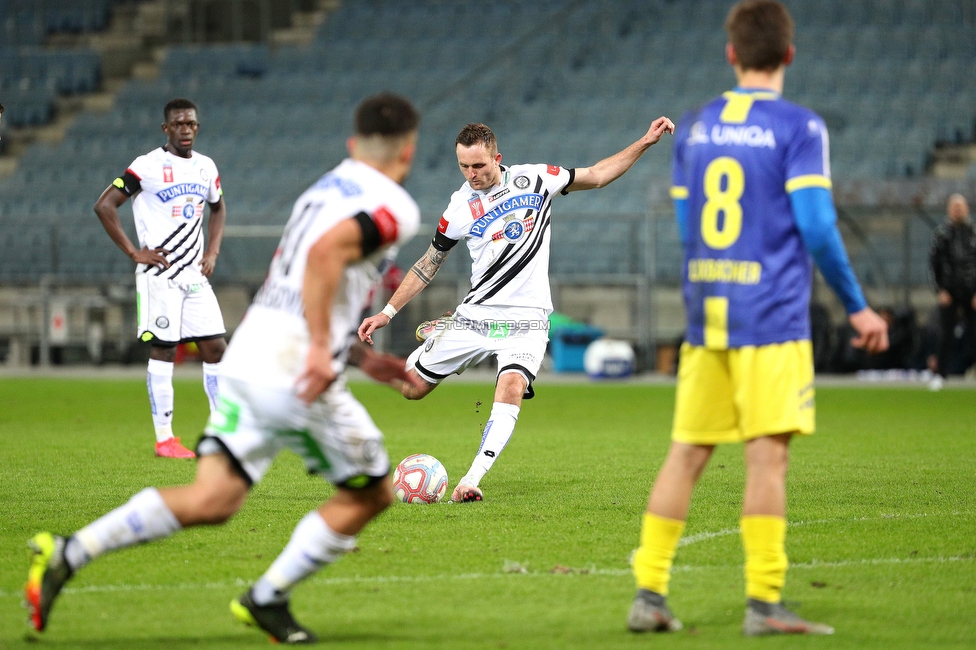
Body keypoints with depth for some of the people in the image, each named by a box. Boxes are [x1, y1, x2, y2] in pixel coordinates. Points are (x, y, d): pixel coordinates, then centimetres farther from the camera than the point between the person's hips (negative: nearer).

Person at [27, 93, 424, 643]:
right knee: (372, 493, 11)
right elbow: (325, 254, -24)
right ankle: (267, 599, 14)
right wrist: (322, 347, -25)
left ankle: (67, 554, -10)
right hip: (295, 372, -8)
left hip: (246, 361, 8)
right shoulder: (395, 208, -4)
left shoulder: (324, 190, 24)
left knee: (211, 500, 2)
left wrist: (362, 358, 35)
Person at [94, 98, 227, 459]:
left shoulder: (206, 167, 10)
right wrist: (134, 252, -11)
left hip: (195, 274, 6)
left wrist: (213, 251, 14)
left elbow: (218, 208, 29)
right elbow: (104, 206, -9)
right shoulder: (148, 166, -9)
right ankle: (164, 439, 2)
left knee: (215, 348, 3)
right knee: (163, 351, -4)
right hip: (159, 275, -6)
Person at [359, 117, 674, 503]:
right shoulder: (460, 207, 0)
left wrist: (645, 143, 7)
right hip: (475, 316, 2)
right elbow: (428, 265, 12)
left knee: (511, 390, -28)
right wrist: (387, 312, 8)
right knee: (412, 388, 2)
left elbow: (596, 176, 14)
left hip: (526, 319, -2)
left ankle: (471, 481, -31)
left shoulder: (535, 179, 0)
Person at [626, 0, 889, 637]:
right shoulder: (799, 127, -6)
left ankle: (650, 594, 8)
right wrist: (857, 307, -2)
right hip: (772, 320, -5)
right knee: (768, 455, -4)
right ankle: (764, 603, -4)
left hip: (705, 318, 5)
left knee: (686, 454, 8)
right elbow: (817, 228, -12)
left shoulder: (693, 127, 11)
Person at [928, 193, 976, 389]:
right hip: (949, 291, 0)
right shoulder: (941, 233, 3)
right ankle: (940, 374, 4)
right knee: (945, 335, -2)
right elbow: (934, 262, 4)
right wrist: (941, 290, -3)